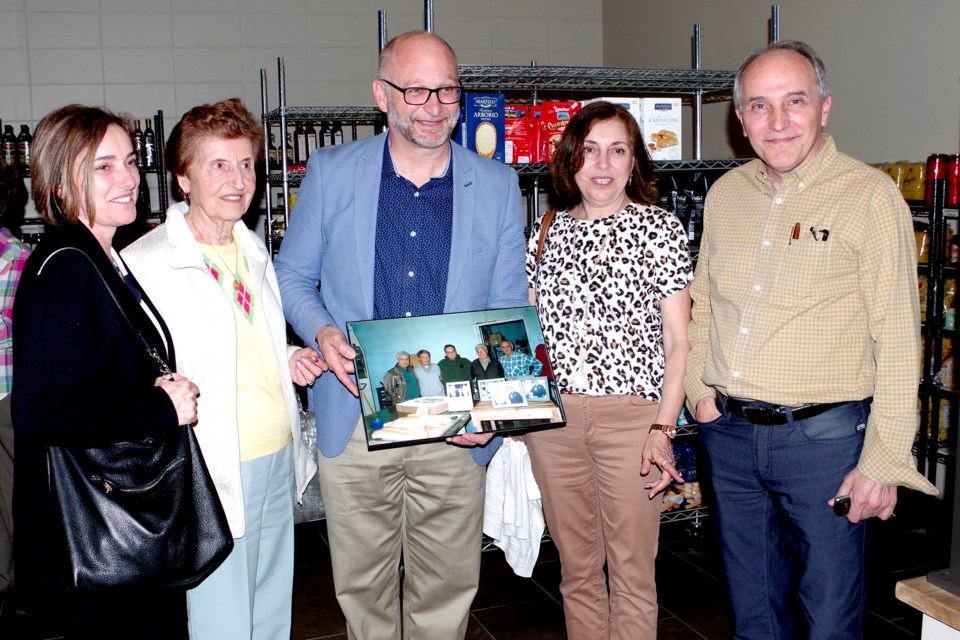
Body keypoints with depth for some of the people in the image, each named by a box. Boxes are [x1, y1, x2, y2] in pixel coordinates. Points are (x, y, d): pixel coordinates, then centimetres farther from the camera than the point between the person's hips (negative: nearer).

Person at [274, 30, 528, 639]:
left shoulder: (498, 186, 1)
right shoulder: (331, 172, 0)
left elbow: (509, 310, 5)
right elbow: (292, 276, 9)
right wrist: (322, 333, -12)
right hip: (354, 421, 0)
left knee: (448, 587, 12)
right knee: (363, 584, 14)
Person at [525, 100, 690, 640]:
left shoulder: (660, 228, -1)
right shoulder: (546, 233, 9)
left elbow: (679, 341, -3)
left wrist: (663, 428, -12)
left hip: (631, 414, -3)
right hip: (551, 414, 4)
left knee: (632, 571, 5)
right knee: (577, 565, 15)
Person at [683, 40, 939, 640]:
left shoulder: (870, 195, -9)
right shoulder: (725, 193, 7)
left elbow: (897, 336, -11)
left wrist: (884, 460, -14)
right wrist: (700, 387, 6)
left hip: (825, 437, -4)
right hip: (729, 433, 5)